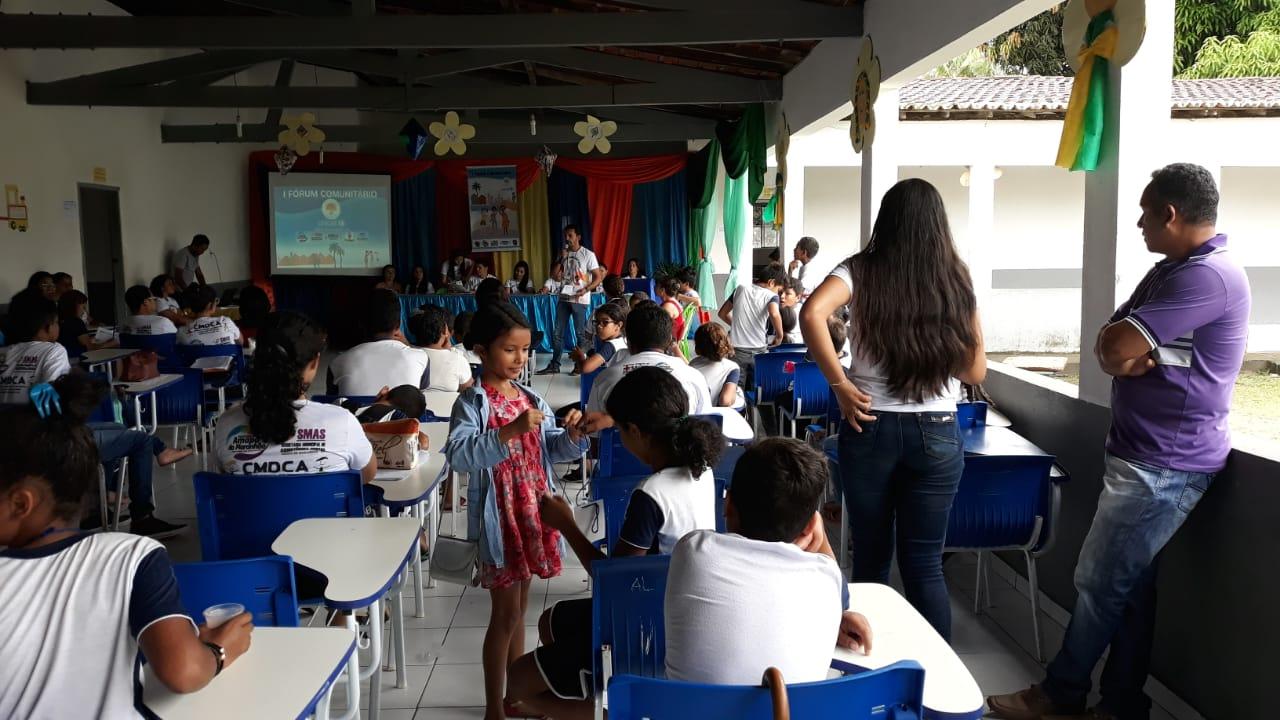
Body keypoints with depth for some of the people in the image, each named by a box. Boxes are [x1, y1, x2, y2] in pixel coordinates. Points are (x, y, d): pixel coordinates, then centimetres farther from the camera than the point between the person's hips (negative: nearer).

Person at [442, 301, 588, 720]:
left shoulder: (531, 398, 6)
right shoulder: (472, 403, -14)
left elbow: (550, 450, 13)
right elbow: (458, 455, -29)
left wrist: (570, 435, -9)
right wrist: (510, 432, -37)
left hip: (532, 513, 7)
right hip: (498, 518, -6)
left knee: (519, 609, 17)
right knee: (506, 613, 0)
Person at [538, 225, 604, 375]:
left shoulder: (588, 255, -5)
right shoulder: (564, 253, 12)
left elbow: (598, 277, -7)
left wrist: (586, 289, -20)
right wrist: (562, 259, -6)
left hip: (580, 300, -5)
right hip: (563, 298, 5)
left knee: (581, 333, 1)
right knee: (558, 332, 5)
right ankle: (554, 365, 10)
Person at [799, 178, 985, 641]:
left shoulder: (862, 270, -3)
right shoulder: (957, 280, 3)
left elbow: (812, 313, -24)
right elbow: (976, 372, 7)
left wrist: (840, 383, -16)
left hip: (871, 427, -1)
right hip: (938, 432, 1)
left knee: (871, 556, 12)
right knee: (925, 564, 9)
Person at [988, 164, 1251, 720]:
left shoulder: (1208, 277, -20)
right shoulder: (1170, 271, 14)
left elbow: (1116, 348, -25)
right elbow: (1109, 348, 9)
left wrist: (1126, 350, -3)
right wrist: (1132, 356, -13)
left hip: (1164, 465, -10)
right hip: (1145, 455, 10)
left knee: (1100, 583, 0)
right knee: (1129, 585, 13)